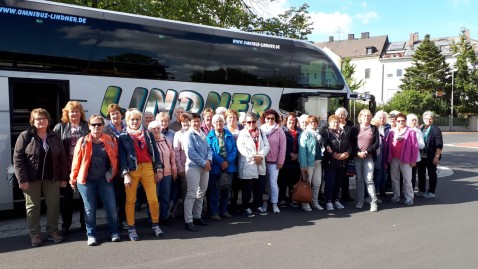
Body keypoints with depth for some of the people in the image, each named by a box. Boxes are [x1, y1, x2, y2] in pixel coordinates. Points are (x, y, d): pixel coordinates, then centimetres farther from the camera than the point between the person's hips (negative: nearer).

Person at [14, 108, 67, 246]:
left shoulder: (54, 137, 7)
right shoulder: (25, 136, -3)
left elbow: (62, 158, 8)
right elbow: (18, 158, -7)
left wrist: (63, 177, 3)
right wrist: (22, 179, -14)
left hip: (51, 178, 3)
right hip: (32, 178, -2)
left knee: (53, 204, 6)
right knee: (33, 206, 7)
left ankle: (52, 231, 20)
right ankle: (35, 234, 18)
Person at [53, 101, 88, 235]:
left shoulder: (87, 127, 5)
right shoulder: (60, 127, 6)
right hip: (67, 167, 1)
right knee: (67, 197, 9)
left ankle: (85, 224, 21)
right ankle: (65, 225, 22)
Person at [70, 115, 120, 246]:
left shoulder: (110, 141, 1)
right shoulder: (83, 142, -1)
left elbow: (115, 159, 6)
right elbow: (76, 161, 2)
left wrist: (113, 174, 5)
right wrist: (73, 179, 5)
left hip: (105, 180, 1)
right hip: (86, 180, -1)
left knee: (111, 207, 2)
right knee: (89, 209, 8)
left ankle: (114, 232, 19)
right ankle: (91, 235, 22)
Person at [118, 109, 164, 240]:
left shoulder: (148, 134, 12)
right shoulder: (123, 137, 6)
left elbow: (155, 152, 11)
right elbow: (122, 156, -1)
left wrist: (159, 169, 5)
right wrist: (125, 174, -11)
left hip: (148, 168, 2)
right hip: (131, 170, -1)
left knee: (153, 199, -2)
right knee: (130, 200, 2)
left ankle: (155, 225, 15)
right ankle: (131, 228, 14)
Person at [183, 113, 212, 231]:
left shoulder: (203, 134, 14)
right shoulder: (189, 135, -8)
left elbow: (208, 148, 13)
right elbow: (190, 152, -16)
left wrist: (209, 160, -7)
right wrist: (203, 163, -14)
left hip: (205, 167, 8)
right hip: (193, 167, -8)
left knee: (201, 193, 14)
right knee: (191, 194, -8)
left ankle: (197, 217, 26)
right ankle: (188, 221, -3)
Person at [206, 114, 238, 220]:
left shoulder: (229, 135, 7)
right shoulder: (210, 136, -1)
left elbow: (234, 149, 2)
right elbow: (210, 151, -9)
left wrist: (228, 161, -12)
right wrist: (221, 162, -16)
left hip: (228, 166, 4)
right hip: (215, 167, -3)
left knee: (226, 189, 12)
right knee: (214, 190, 1)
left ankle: (224, 210, 25)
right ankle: (214, 212, 11)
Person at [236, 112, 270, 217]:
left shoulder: (261, 132, 14)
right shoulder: (242, 133, -1)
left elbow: (266, 146, 5)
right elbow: (241, 148, -14)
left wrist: (261, 156, -12)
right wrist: (253, 157, -18)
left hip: (260, 165, 5)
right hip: (247, 165, -5)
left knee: (260, 187, 10)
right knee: (247, 188, 1)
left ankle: (258, 206, 25)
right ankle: (246, 208, 14)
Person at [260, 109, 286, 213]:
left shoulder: (279, 130, 0)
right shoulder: (260, 130, 2)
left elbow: (282, 147, -1)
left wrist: (280, 161, -4)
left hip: (274, 161, -1)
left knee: (273, 183, 1)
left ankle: (274, 204, 11)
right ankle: (263, 202, 19)